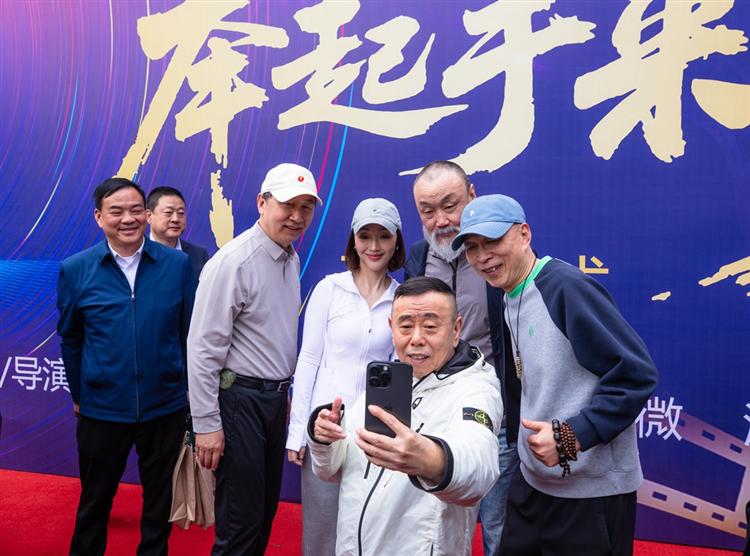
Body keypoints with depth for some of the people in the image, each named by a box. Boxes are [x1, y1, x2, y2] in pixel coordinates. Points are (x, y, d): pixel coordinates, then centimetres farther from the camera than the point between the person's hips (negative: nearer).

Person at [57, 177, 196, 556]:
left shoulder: (178, 264, -7)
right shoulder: (75, 270, -6)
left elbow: (189, 332, 1)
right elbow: (70, 339, 4)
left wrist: (189, 386, 5)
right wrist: (78, 395, 9)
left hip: (166, 407, 0)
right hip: (101, 409, 0)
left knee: (160, 498, 17)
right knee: (95, 500, 19)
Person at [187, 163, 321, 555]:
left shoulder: (292, 259, 7)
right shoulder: (233, 262, -18)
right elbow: (203, 348, -19)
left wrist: (284, 392, 17)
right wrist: (207, 424, -18)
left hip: (276, 398, 8)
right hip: (239, 400, -8)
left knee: (266, 511, 19)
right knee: (241, 522, 2)